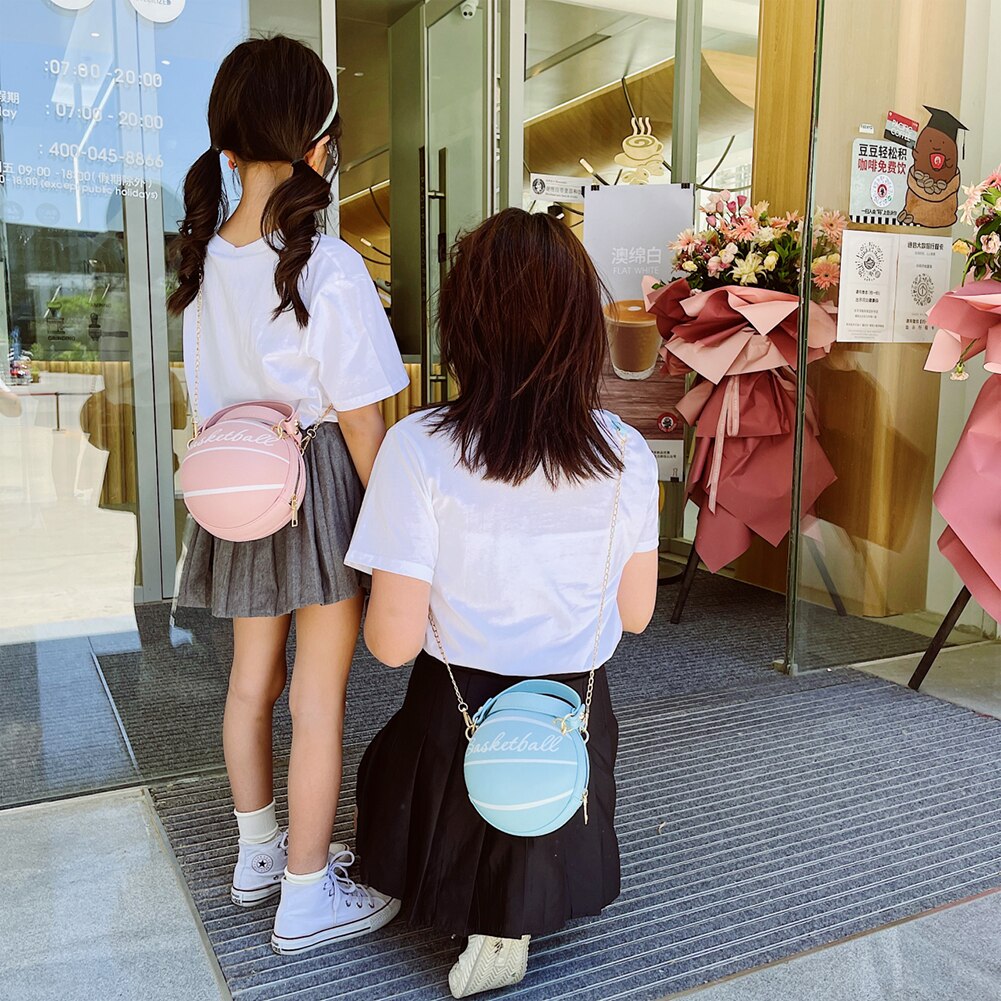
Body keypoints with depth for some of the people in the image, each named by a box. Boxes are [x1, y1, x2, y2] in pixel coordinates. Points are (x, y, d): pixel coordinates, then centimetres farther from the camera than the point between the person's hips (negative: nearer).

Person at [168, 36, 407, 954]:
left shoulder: (202, 257, 1)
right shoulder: (328, 268, -19)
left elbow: (209, 401, 7)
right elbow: (361, 420, -15)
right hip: (323, 483, -7)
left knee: (253, 677, 19)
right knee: (319, 698, 5)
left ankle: (259, 852, 40)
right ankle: (307, 898, 21)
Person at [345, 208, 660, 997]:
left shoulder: (419, 448, -21)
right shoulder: (627, 453, -12)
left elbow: (393, 642, -18)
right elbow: (636, 614, 0)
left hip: (455, 716, -1)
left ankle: (479, 918, 18)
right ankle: (517, 919, 11)